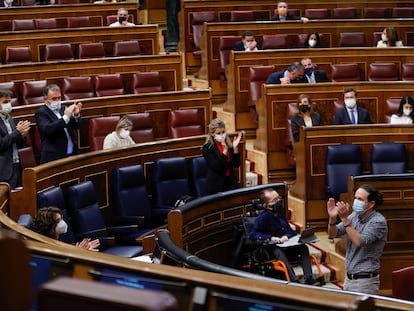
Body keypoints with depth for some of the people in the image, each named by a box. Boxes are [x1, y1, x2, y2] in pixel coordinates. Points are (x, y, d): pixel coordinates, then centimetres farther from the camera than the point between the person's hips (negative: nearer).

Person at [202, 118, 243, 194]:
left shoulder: (229, 144, 3)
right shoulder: (207, 147, -9)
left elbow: (236, 165, -3)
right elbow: (216, 167, -18)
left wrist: (235, 148, -15)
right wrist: (225, 150, -26)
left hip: (231, 184, 4)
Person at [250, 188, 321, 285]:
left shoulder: (280, 214, 9)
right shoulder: (263, 218, -10)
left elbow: (289, 230, 17)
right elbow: (253, 235, -14)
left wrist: (286, 236, -8)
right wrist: (270, 238, -22)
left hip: (285, 244, 6)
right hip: (271, 248, -6)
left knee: (303, 247, -15)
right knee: (279, 252, -38)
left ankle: (308, 279, -25)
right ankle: (294, 281, -50)